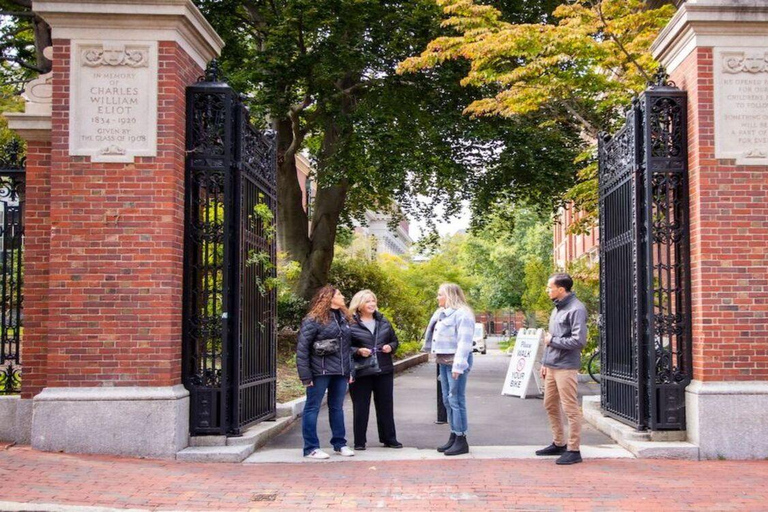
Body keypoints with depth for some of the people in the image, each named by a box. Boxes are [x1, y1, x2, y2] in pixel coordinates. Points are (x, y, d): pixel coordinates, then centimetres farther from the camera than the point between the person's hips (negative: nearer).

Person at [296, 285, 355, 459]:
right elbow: (302, 348, -11)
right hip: (320, 371, -7)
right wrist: (305, 375, -14)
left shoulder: (344, 318, 14)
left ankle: (339, 444, 25)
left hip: (340, 372, 7)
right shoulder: (313, 320, -9)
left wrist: (350, 370, 14)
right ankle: (311, 448, 6)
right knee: (312, 408, 1)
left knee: (337, 407, 15)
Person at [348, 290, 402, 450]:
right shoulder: (351, 325, -6)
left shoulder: (384, 322, 10)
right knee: (361, 407, 3)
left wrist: (390, 347, -3)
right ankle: (359, 441, 13)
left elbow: (394, 340, 18)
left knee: (386, 405, 11)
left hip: (384, 370, 4)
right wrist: (358, 351, -20)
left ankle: (389, 438, 23)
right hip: (361, 372, -4)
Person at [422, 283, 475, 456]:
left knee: (456, 400, -8)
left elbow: (464, 342, -19)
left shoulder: (462, 314, -12)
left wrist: (458, 365, -24)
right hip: (444, 361, 9)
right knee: (447, 400, 12)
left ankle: (461, 440, -2)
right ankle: (453, 436, 20)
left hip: (456, 361, -9)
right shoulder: (442, 313, 16)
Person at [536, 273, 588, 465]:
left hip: (566, 367, -9)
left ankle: (573, 450, 5)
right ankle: (558, 443, 29)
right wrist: (545, 362, 20)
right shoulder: (557, 308, 15)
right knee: (550, 405, 16)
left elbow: (578, 341, -20)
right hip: (551, 366, 9)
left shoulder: (576, 310, -13)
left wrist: (553, 340, -12)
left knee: (570, 409, -2)